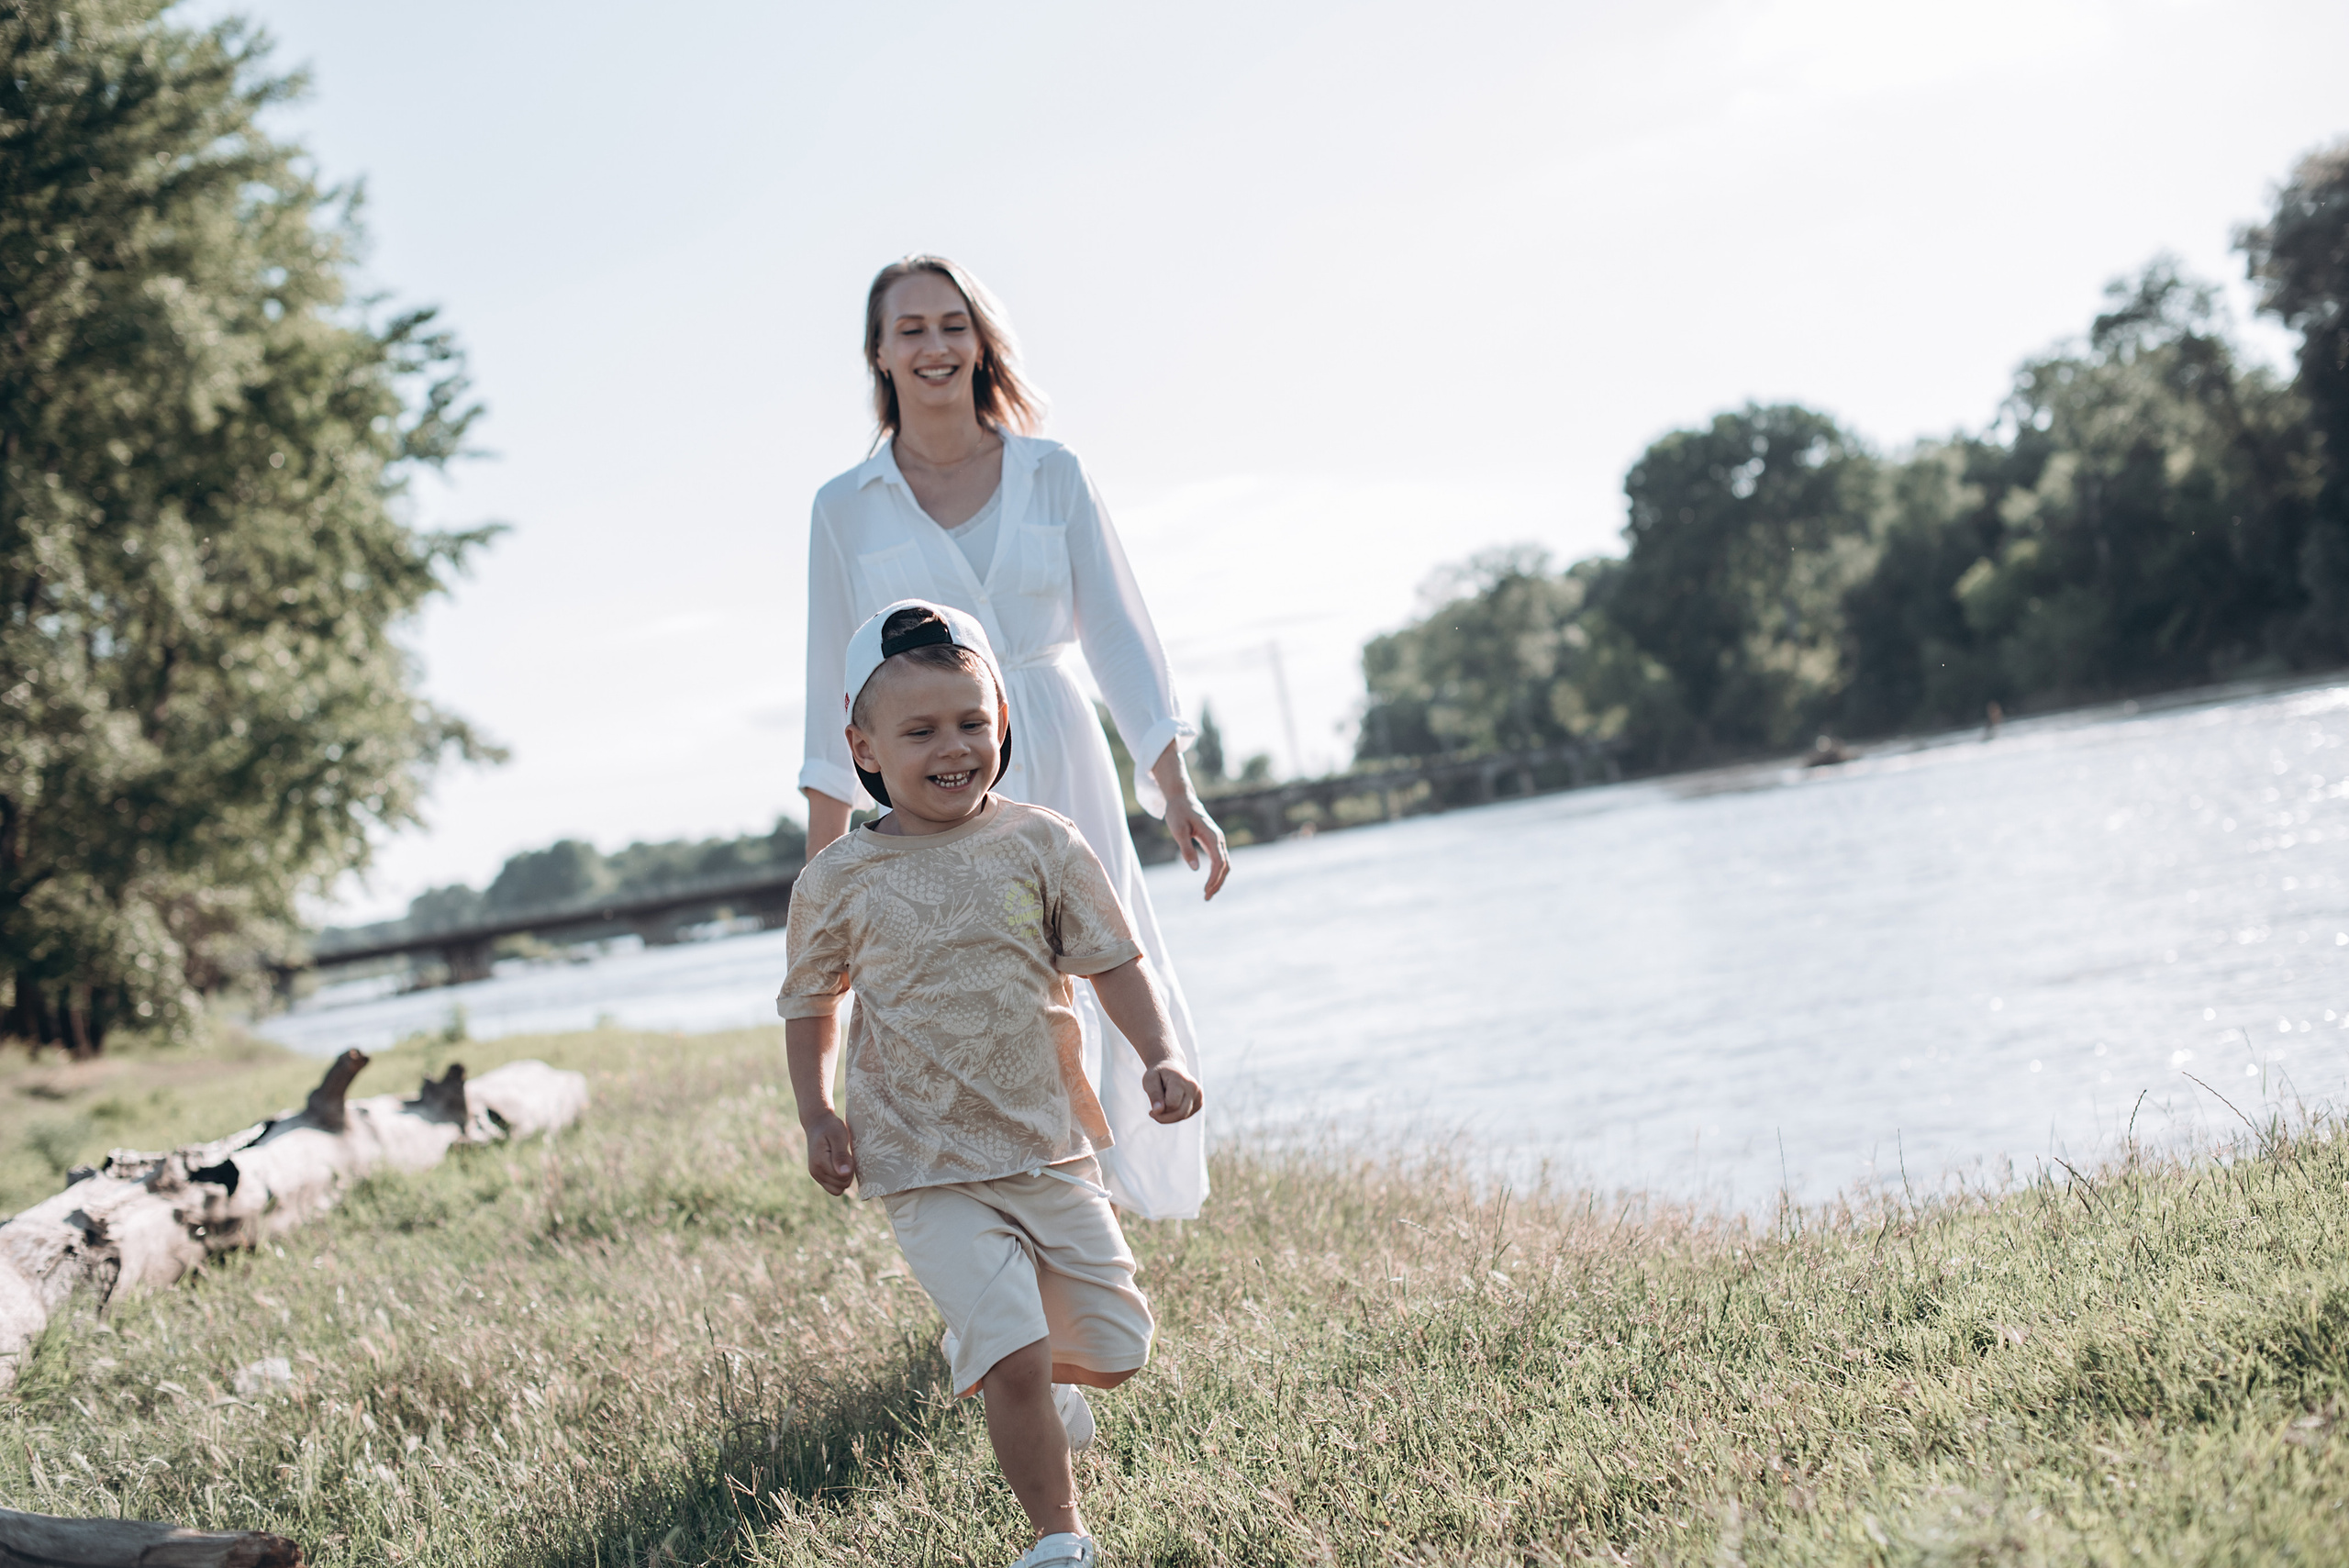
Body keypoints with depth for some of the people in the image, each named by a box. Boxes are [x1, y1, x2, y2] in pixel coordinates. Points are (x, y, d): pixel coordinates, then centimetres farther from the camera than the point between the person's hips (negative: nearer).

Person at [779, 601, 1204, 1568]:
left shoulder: (1038, 846, -2)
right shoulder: (839, 881, -3)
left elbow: (1113, 959, 3)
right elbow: (809, 1002, 12)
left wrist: (1161, 1056, -11)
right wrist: (816, 1117, 2)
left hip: (1049, 1148, 3)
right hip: (929, 1169, -3)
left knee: (1117, 1349, 9)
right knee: (1015, 1358, -16)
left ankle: (1017, 1373, 41)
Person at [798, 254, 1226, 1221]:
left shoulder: (1053, 476, 6)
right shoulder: (845, 509, 4)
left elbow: (1117, 635, 1)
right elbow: (834, 695, 7)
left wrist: (1174, 787, -11)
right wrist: (821, 879, 5)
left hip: (1063, 781, 2)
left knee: (1105, 1016, 1)